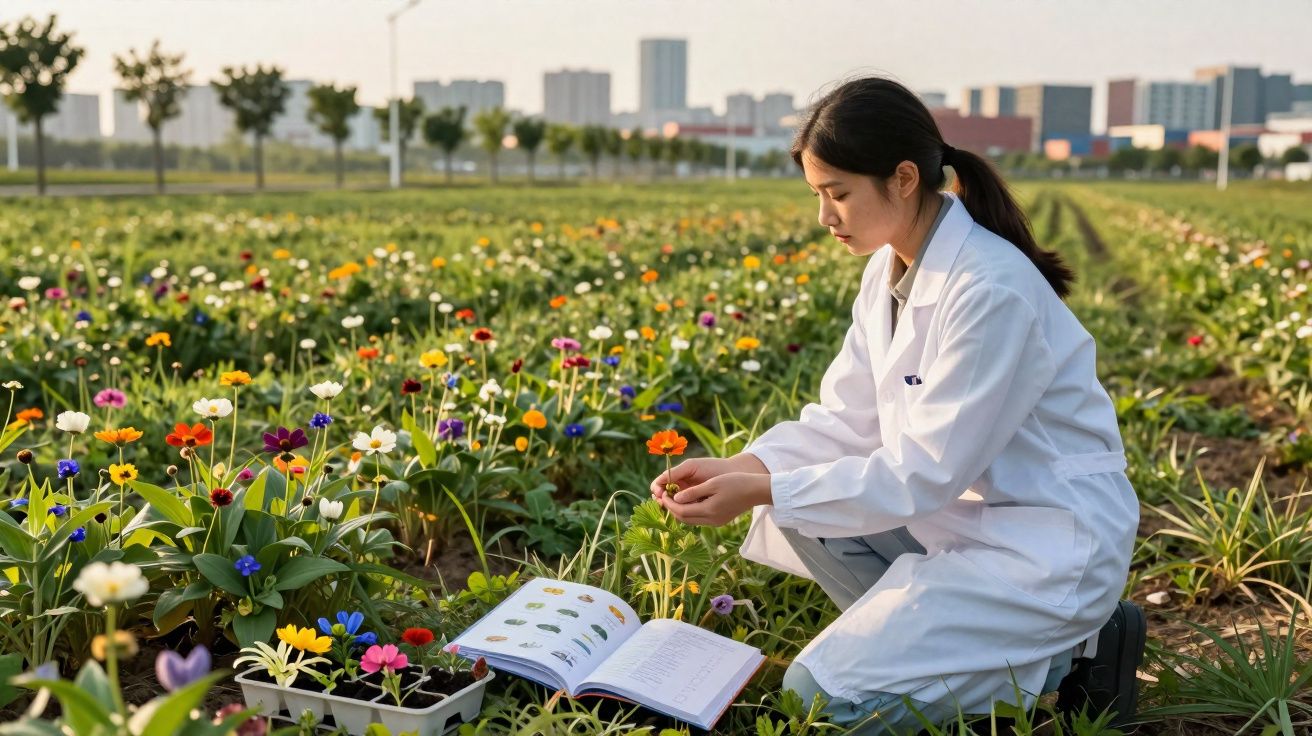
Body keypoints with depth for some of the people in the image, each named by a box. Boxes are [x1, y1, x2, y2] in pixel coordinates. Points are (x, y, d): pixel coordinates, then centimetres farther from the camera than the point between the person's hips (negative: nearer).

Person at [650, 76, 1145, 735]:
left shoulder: (991, 289, -26)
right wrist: (738, 470, -11)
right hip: (961, 511, 9)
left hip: (1046, 542, -9)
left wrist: (762, 492, -24)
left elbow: (925, 472, -24)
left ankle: (1062, 658, -1)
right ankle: (941, 633, 4)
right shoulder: (891, 267, 2)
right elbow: (845, 418, 4)